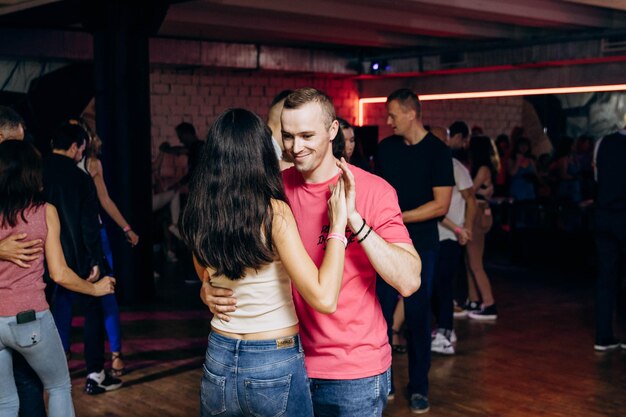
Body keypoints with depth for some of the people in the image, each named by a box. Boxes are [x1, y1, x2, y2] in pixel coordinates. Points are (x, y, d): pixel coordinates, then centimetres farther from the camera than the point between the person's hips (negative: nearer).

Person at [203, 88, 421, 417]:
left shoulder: (372, 190, -13)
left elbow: (408, 281, -20)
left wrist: (353, 218, -28)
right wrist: (210, 290, -13)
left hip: (355, 372, -3)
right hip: (290, 362, 3)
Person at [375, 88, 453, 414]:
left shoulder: (437, 151, -6)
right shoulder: (385, 148, 6)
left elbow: (441, 205, -11)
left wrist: (398, 217, -15)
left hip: (420, 245, -3)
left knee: (417, 316, 4)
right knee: (379, 313, 0)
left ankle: (418, 388, 17)